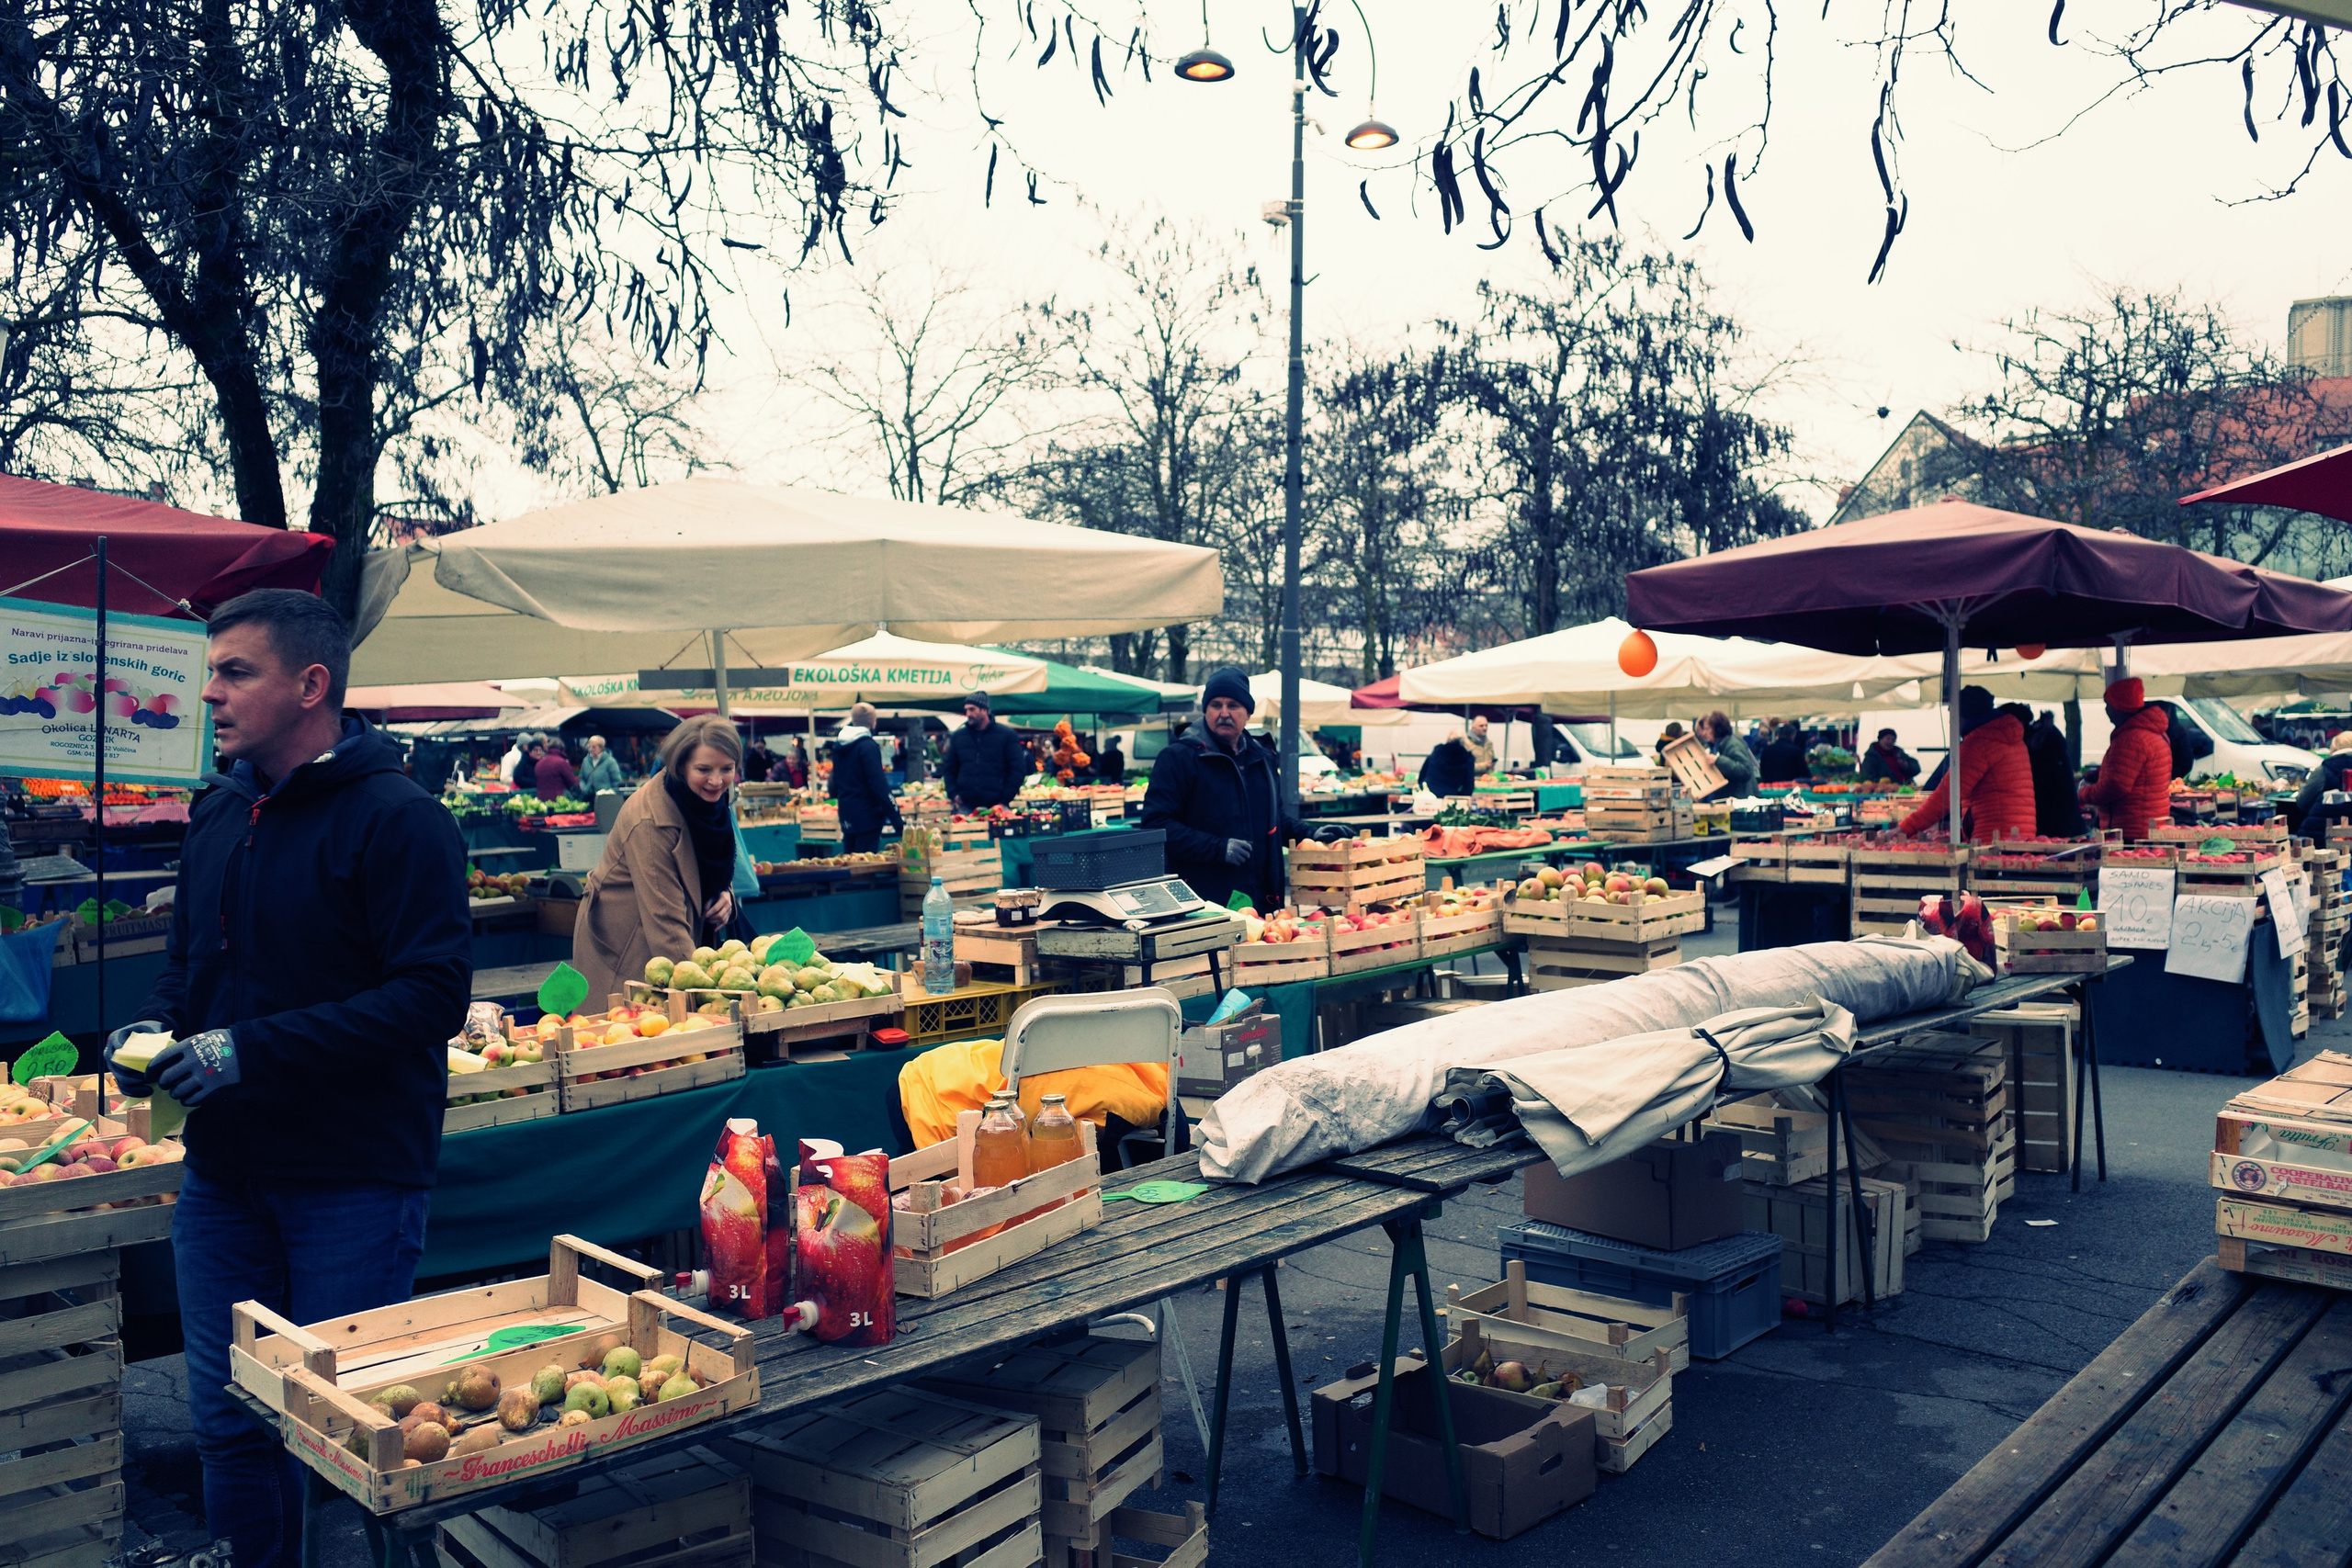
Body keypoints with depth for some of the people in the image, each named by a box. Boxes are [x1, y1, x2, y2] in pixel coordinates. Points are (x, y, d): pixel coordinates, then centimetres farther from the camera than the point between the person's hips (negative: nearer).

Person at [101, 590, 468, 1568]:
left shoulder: (397, 820, -15)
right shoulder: (217, 814, 9)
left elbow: (434, 996, -22)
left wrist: (252, 1049, -24)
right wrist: (153, 1027, 0)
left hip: (353, 1178, -7)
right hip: (223, 1170, 7)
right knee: (227, 1421, 17)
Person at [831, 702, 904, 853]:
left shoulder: (838, 745, 11)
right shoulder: (868, 746, -14)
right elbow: (879, 784, -20)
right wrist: (898, 821, -19)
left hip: (846, 814, 8)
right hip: (867, 815, -8)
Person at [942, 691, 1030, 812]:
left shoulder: (1006, 735, 3)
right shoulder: (958, 737, 14)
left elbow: (1018, 770, 1)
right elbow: (949, 769, 20)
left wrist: (1005, 800, -6)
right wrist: (953, 794, 4)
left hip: (995, 805, -3)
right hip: (965, 806, 3)